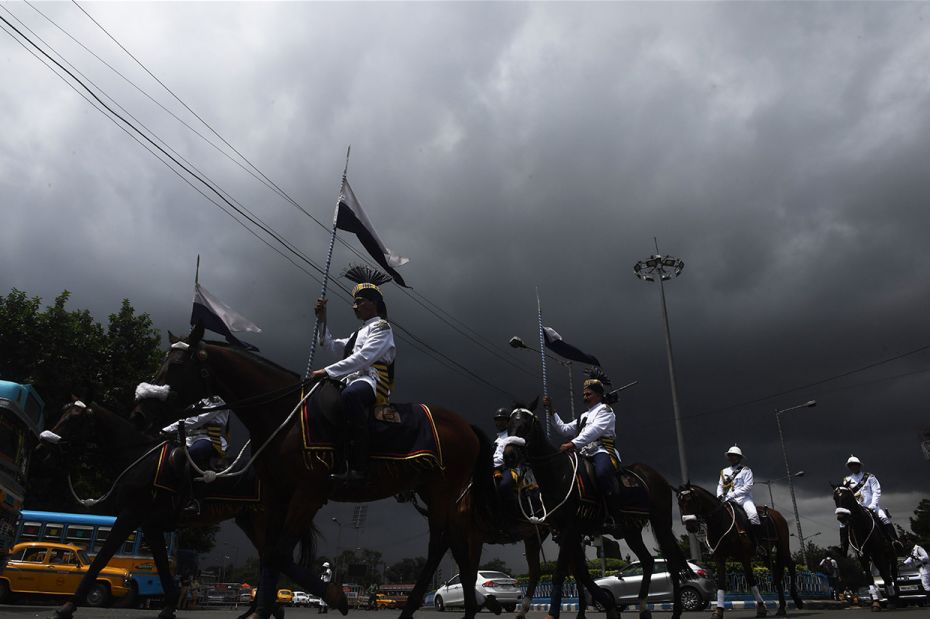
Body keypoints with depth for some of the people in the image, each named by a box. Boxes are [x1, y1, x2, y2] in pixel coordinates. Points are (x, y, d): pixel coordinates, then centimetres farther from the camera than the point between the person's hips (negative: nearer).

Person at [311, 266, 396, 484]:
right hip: (354, 381, 10)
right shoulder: (359, 333, 29)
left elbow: (363, 358, -14)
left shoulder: (381, 326, 1)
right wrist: (322, 320, 21)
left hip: (373, 381, -10)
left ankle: (358, 468, -45)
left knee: (350, 394, -41)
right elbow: (331, 345, 33)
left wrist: (328, 372, -19)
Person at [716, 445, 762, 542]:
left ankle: (760, 542, -24)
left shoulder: (746, 470, 4)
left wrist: (733, 494, -15)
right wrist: (720, 495, -3)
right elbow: (720, 485, 19)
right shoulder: (724, 472, 20)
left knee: (753, 514, -29)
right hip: (728, 500, 5)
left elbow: (748, 486, -6)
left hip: (743, 498, -5)